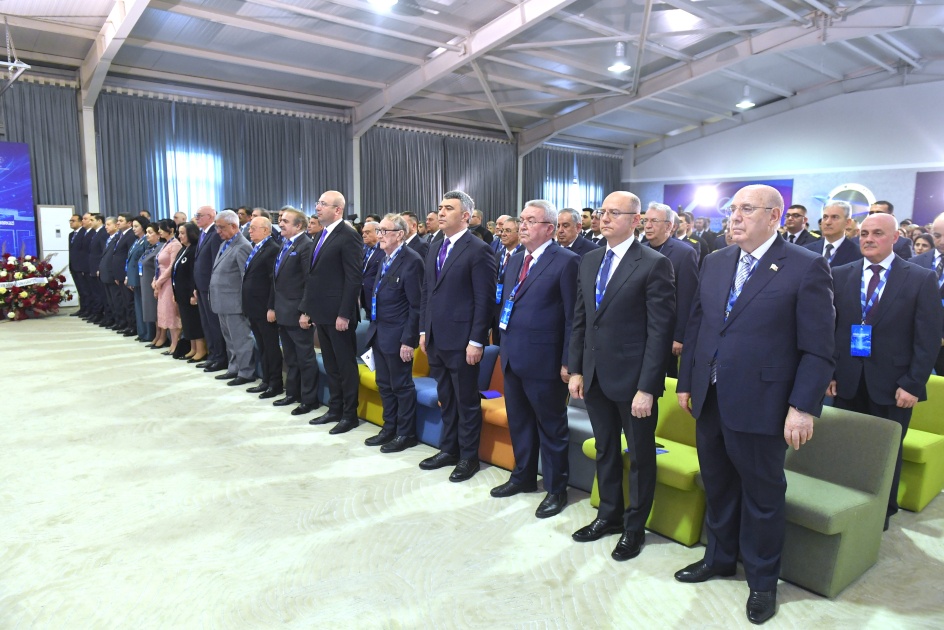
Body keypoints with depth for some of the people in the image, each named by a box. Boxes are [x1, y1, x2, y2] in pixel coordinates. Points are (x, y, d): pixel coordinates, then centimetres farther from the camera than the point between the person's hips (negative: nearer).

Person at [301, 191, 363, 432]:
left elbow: (354, 278, -18)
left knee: (346, 365, 3)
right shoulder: (323, 235, 15)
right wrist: (306, 310, 15)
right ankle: (335, 409, 29)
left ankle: (350, 414, 14)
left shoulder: (348, 236, -13)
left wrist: (344, 314, -20)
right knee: (330, 365, 17)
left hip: (339, 315, -9)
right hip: (322, 313, 9)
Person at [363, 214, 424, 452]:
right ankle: (389, 429, 32)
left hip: (397, 335, -8)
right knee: (384, 384, 17)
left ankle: (405, 434, 18)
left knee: (401, 386, 4)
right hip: (379, 333, 9)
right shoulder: (386, 259, 11)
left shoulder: (411, 261, -15)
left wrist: (408, 340, -19)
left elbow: (415, 305, -17)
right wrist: (373, 326, 11)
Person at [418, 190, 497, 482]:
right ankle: (448, 450, 33)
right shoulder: (435, 248, 12)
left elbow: (485, 300, -14)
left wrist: (476, 341, -17)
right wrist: (424, 330, 13)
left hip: (461, 342, -7)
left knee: (467, 401, 6)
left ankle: (469, 457, 21)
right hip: (436, 339, 7)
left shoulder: (478, 250, -11)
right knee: (446, 399, 19)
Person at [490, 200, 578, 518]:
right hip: (512, 357, 8)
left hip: (544, 360, -7)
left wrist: (568, 361, -15)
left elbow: (573, 317, -13)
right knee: (518, 420, 19)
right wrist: (504, 345, 12)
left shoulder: (566, 261, -11)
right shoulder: (515, 260, 13)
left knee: (551, 426, 7)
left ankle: (556, 489, 23)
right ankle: (523, 476, 38)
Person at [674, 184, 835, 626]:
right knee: (717, 486, 20)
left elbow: (818, 349, -11)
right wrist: (686, 382, 10)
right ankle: (719, 557, 42)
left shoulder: (807, 268, -9)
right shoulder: (715, 263, 8)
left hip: (761, 406, -5)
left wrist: (803, 407, -15)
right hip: (710, 401, 5)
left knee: (762, 496, 12)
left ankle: (762, 581, 33)